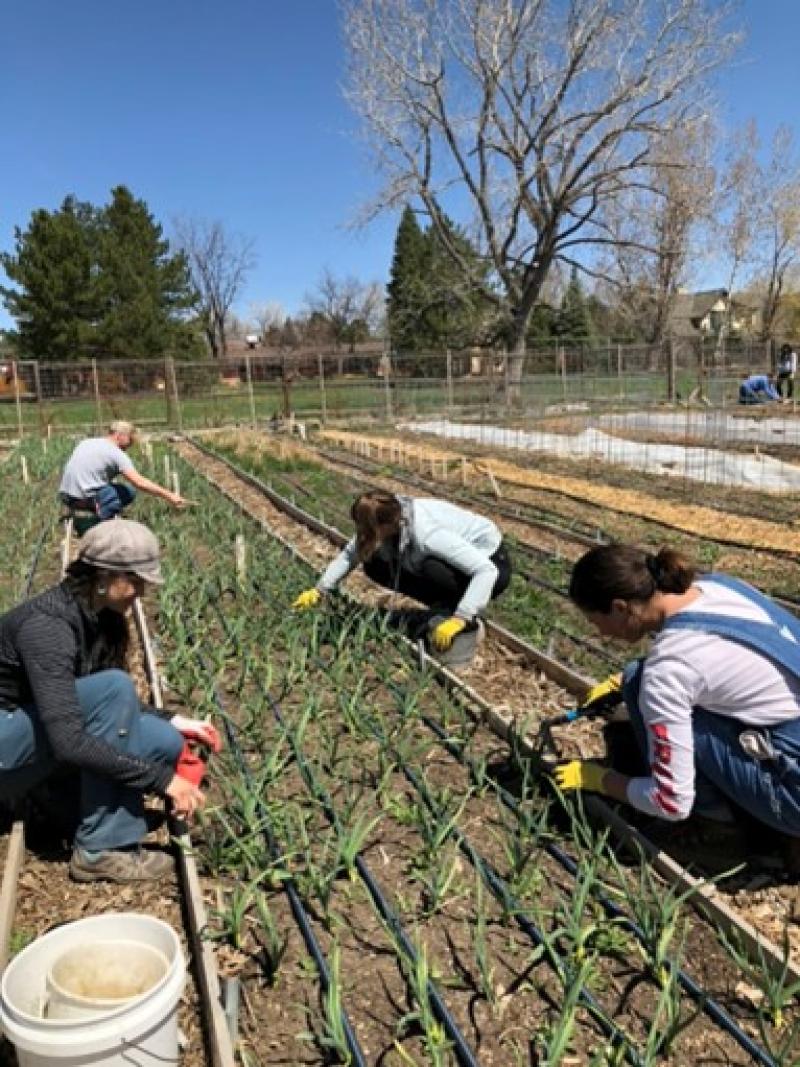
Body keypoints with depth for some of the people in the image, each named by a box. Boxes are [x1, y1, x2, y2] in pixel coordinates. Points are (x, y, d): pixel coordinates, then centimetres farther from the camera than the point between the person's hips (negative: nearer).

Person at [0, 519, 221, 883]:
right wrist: (162, 778, -31)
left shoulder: (102, 616, -2)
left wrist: (171, 722, -1)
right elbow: (69, 742, -35)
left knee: (166, 743, -12)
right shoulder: (47, 624, -28)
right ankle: (101, 850, -19)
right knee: (114, 687, -29)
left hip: (41, 737, 8)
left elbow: (115, 705, 12)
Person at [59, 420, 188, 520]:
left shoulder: (86, 442, 13)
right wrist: (169, 496, -20)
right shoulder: (116, 454, -11)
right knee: (129, 491, -10)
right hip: (83, 498, -9)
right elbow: (139, 483, -20)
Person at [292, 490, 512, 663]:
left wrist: (459, 619, -41)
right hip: (456, 557, 8)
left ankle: (467, 623, -12)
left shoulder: (427, 533, -37)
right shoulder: (386, 520, -15)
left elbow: (487, 571, -39)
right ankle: (444, 610, 5)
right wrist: (319, 590, -3)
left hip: (491, 563, -7)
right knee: (374, 566, -4)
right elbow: (350, 553, 1)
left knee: (432, 568, -38)